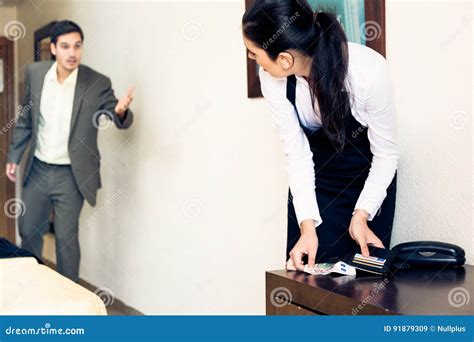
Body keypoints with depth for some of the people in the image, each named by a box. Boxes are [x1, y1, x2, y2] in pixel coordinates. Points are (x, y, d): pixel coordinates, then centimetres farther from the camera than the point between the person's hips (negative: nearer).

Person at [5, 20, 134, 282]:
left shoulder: (98, 83, -14)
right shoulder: (35, 73, -3)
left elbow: (121, 120, -7)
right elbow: (25, 119, 8)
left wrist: (121, 111, -31)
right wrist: (13, 156, 10)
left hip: (71, 175, -4)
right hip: (37, 169, 4)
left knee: (66, 238, 4)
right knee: (28, 231, 18)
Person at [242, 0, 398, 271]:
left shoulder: (369, 71, -32)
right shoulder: (272, 77, -23)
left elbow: (386, 154, -20)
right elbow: (297, 153, -18)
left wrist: (362, 215, -31)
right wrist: (308, 225, -28)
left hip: (368, 175, -2)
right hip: (315, 175, 2)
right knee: (306, 269, -3)